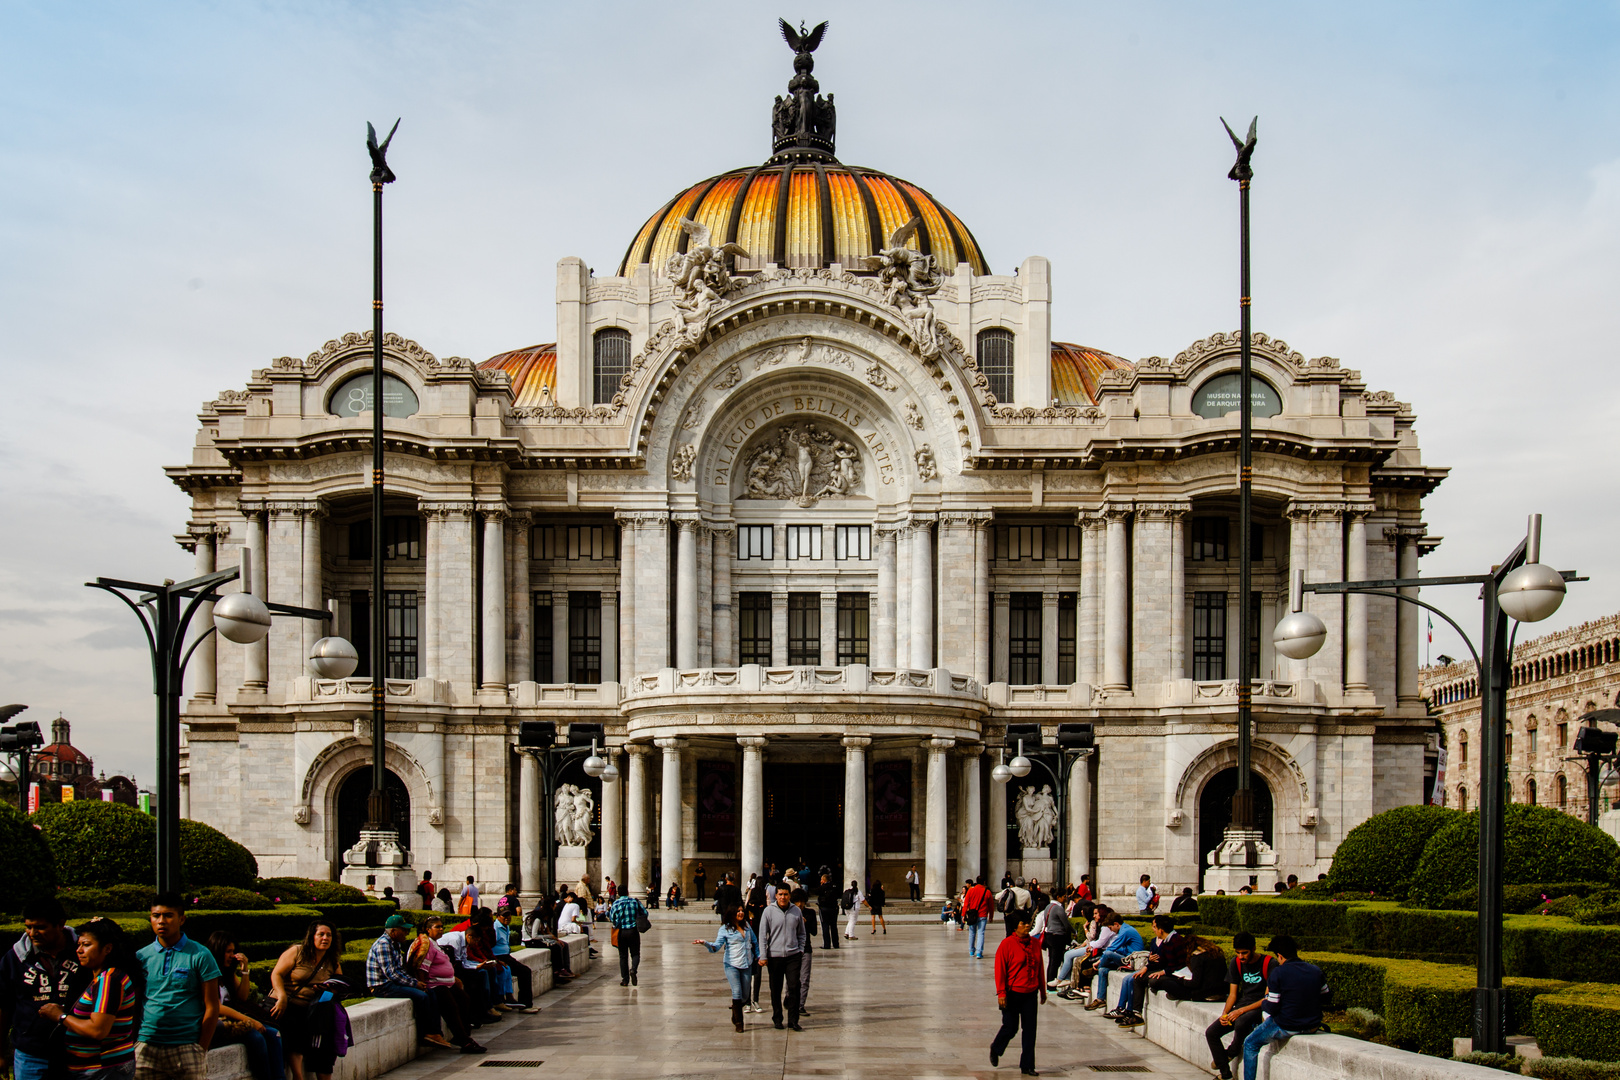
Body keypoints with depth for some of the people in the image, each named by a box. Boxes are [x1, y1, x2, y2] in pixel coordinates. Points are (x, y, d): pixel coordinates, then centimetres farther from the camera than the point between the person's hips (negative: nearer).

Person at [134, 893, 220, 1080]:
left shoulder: (199, 956, 0)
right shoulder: (141, 956, 8)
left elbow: (212, 1008, -1)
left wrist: (201, 1050, -6)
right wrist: (134, 1044, 2)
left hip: (187, 1046, -3)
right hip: (147, 1047, 3)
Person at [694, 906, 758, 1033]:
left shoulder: (747, 926, 10)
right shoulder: (725, 929, -3)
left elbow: (755, 942, 22)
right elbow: (716, 946, -12)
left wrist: (759, 956, 17)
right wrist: (705, 943, -29)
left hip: (747, 965, 4)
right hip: (731, 965, -4)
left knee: (745, 996, 8)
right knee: (737, 993, -13)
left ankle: (735, 1012, 36)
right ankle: (738, 1022, -1)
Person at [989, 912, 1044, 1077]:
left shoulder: (1034, 943, 6)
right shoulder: (1007, 944, -10)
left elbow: (1039, 968, 14)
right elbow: (1000, 970, -11)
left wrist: (1042, 990, 15)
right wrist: (1001, 993, -15)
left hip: (1030, 993, 4)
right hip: (1012, 993, -4)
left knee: (1030, 1029, 2)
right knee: (1011, 1027, 4)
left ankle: (1027, 1065, 8)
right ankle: (996, 1049, 34)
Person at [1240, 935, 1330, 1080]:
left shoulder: (1278, 973, -18)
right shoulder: (1316, 971, -3)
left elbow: (1272, 1008, -16)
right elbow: (1326, 998, 11)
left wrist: (1267, 997, 5)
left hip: (1287, 1028, -6)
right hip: (1312, 1026, 6)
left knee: (1250, 1044, 17)